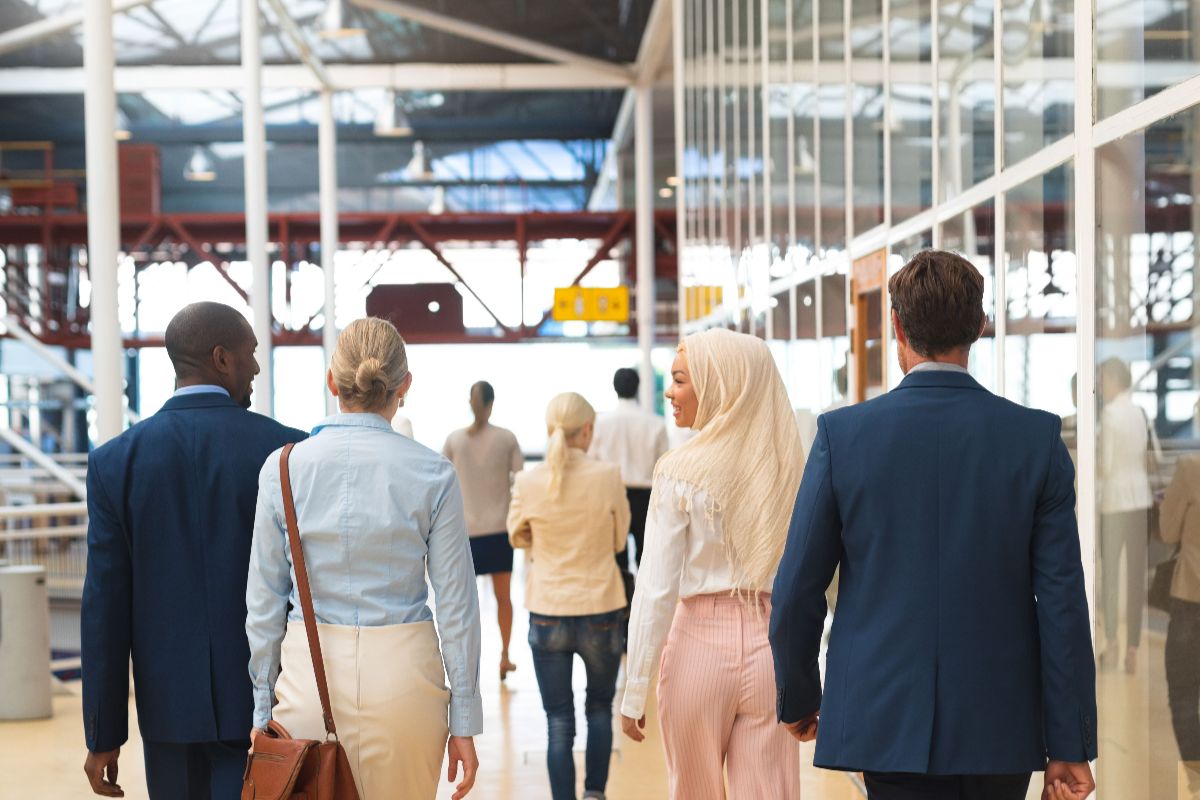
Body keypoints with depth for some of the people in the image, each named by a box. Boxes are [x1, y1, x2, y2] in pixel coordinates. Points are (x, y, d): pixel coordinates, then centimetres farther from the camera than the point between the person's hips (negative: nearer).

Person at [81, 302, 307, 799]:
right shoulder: (287, 450, -8)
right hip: (265, 701, -2)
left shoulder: (116, 461, -4)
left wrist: (103, 735, 2)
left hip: (170, 699, 2)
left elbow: (106, 607, -5)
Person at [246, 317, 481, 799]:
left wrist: (263, 709, 11)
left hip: (309, 672, 1)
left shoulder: (283, 467, -2)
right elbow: (456, 603, -3)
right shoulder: (432, 474, -5)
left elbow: (264, 601, 2)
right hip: (404, 673, -1)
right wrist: (464, 723, 4)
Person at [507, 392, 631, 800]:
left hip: (547, 613, 0)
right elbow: (620, 539, 1)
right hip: (600, 610, 0)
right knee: (600, 706, 22)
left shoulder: (528, 481, -8)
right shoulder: (608, 477, -12)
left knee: (559, 722, 8)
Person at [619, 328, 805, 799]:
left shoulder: (680, 473, -10)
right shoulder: (789, 469, 2)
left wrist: (634, 693, -5)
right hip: (771, 643, 3)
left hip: (700, 642, -3)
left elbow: (656, 589, -11)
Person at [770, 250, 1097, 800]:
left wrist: (797, 697, 14)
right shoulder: (1037, 437, -5)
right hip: (1000, 727, 2)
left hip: (886, 719, -1)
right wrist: (1070, 746, 0)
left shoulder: (842, 433, -7)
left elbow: (798, 588, -3)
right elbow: (1061, 599, -5)